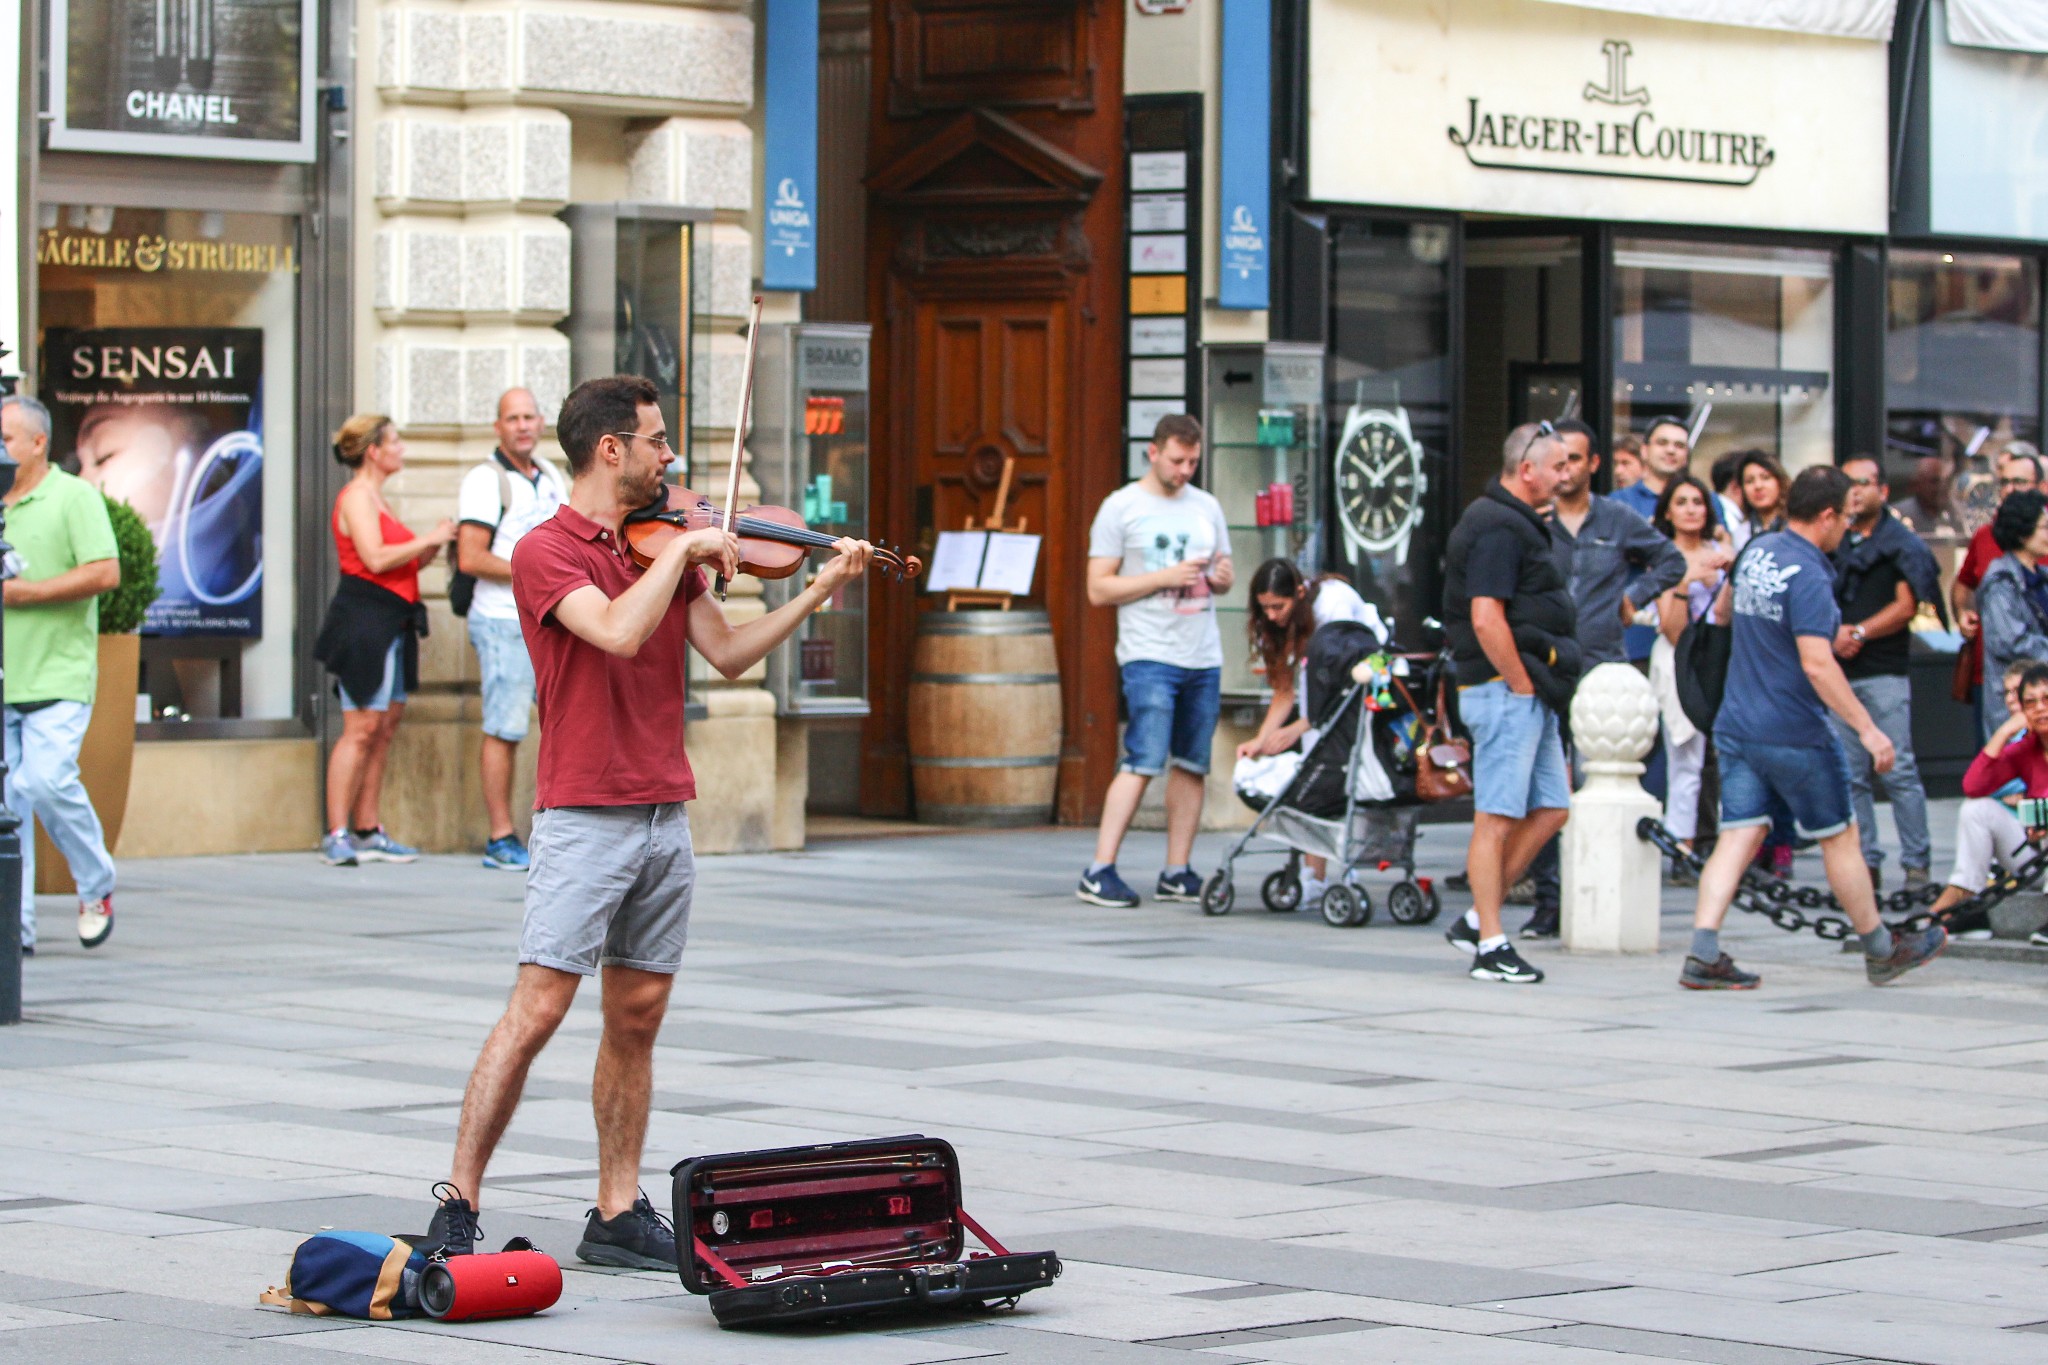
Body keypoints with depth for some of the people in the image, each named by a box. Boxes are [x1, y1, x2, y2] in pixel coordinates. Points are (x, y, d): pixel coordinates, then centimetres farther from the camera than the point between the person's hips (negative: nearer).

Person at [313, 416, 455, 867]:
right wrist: (428, 539, -12)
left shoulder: (376, 498, 22)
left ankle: (367, 831, 10)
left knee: (385, 728, 8)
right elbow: (375, 558, -20)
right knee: (361, 729, -12)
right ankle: (337, 835, -12)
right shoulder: (356, 496, -8)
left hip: (391, 624, 10)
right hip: (364, 621, -10)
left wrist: (429, 551, 6)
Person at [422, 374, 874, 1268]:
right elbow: (620, 631, -25)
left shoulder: (665, 547, 13)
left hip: (664, 815, 7)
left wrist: (819, 590, 4)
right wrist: (682, 550, -16)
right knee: (537, 1011, -11)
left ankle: (618, 1213, 14)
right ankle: (457, 1207, -6)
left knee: (638, 1018, 9)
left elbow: (727, 655, 10)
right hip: (585, 817, -7)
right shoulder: (547, 551, -9)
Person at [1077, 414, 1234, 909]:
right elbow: (1099, 589, -5)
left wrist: (1222, 576, 0)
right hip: (1150, 657, -6)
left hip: (1204, 658, 6)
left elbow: (1225, 574, 25)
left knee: (1192, 766, 5)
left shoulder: (1207, 507, 16)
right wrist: (1167, 577, -14)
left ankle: (1177, 874, 10)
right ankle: (1100, 872, -14)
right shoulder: (1121, 507, -1)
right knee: (1144, 763, -14)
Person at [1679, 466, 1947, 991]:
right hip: (1794, 732, -7)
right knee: (1840, 837, 9)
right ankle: (1880, 950, 24)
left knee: (1738, 836, 3)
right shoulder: (1808, 576, -19)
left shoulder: (1755, 550, 6)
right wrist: (1866, 728, -23)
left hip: (1737, 726, 7)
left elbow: (1722, 609, 25)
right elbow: (1817, 664, -26)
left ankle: (1703, 954, -11)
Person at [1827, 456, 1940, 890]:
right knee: (1850, 776, 3)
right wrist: (1833, 634, -3)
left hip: (1884, 672, -4)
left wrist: (1859, 633, -12)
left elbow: (1906, 606, -6)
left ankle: (1917, 864, -3)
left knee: (1897, 771, -7)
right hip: (1837, 672, 4)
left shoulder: (1900, 542, 2)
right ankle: (1866, 864, 7)